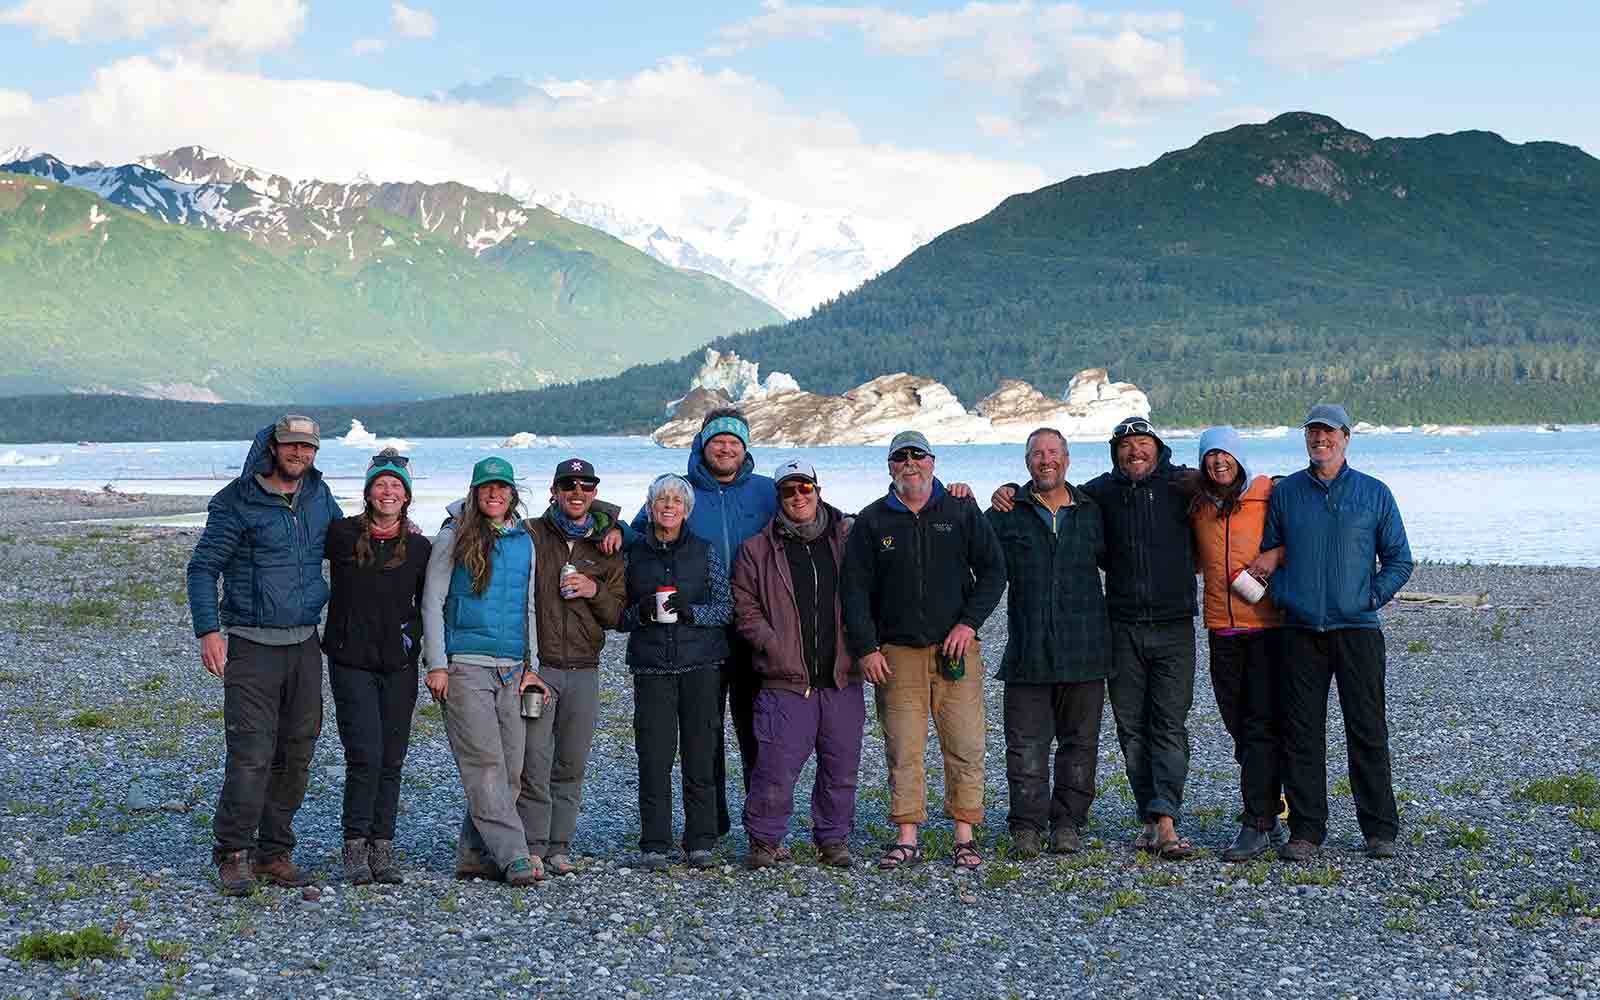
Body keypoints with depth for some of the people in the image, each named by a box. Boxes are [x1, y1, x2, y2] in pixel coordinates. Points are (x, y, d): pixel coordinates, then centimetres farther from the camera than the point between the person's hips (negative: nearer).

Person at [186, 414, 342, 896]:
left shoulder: (319, 496, 10)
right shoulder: (237, 503, -6)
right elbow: (203, 567, -6)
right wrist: (209, 629, -16)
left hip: (304, 644, 6)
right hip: (251, 646, -6)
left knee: (296, 755, 7)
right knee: (251, 755, -11)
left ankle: (274, 852, 17)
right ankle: (233, 856, -1)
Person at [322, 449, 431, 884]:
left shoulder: (419, 547, 5)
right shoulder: (342, 535, -2)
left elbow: (428, 605, 16)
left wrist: (421, 645, 8)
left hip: (399, 667, 2)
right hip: (351, 662, -2)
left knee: (391, 761, 4)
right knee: (365, 757, -11)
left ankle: (383, 851, 11)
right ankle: (355, 850, -1)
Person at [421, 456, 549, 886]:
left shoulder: (524, 541, 15)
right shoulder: (454, 537, 1)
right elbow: (432, 603, 0)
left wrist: (531, 666, 16)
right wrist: (437, 665, -7)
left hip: (511, 669, 5)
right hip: (465, 666, -5)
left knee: (511, 768, 1)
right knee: (484, 763, -12)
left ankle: (473, 854, 10)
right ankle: (514, 857, -14)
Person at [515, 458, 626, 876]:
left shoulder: (607, 549, 12)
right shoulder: (530, 535, 2)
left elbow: (618, 615, 12)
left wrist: (595, 591, -7)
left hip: (584, 671, 3)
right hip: (537, 665, -3)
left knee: (571, 765, 6)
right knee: (535, 763, -8)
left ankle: (559, 846, 14)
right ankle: (532, 846, -1)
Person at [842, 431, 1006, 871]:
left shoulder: (962, 512, 7)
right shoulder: (872, 521, 8)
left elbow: (993, 570, 7)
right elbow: (854, 589, 6)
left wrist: (969, 622, -5)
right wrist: (865, 648, -2)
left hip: (955, 649, 0)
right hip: (896, 653, 0)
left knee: (966, 748, -2)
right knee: (903, 751, -1)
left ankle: (965, 837, 5)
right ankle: (907, 839, 5)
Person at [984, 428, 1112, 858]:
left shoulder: (1091, 512, 10)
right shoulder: (1006, 514, 6)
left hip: (1084, 650, 1)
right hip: (1028, 652, -1)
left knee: (1079, 741, 6)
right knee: (1026, 742, -1)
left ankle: (1068, 823, 15)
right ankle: (1026, 826, 5)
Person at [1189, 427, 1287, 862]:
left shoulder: (1269, 496, -4)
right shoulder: (1196, 505, 11)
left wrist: (1275, 556, -13)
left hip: (1268, 625, -5)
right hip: (1221, 629, 5)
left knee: (1262, 724, -7)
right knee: (1238, 724, 10)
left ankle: (1257, 825, -7)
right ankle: (1266, 812, 22)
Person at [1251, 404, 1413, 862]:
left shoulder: (1374, 494, 6)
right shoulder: (1285, 493, 9)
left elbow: (1399, 560, 8)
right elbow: (1267, 553, 17)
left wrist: (1371, 598, -3)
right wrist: (1281, 595, 2)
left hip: (1357, 629, -1)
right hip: (1301, 631, 1)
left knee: (1367, 730, 0)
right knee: (1301, 733, 1)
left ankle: (1379, 830, 9)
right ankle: (1305, 830, 8)